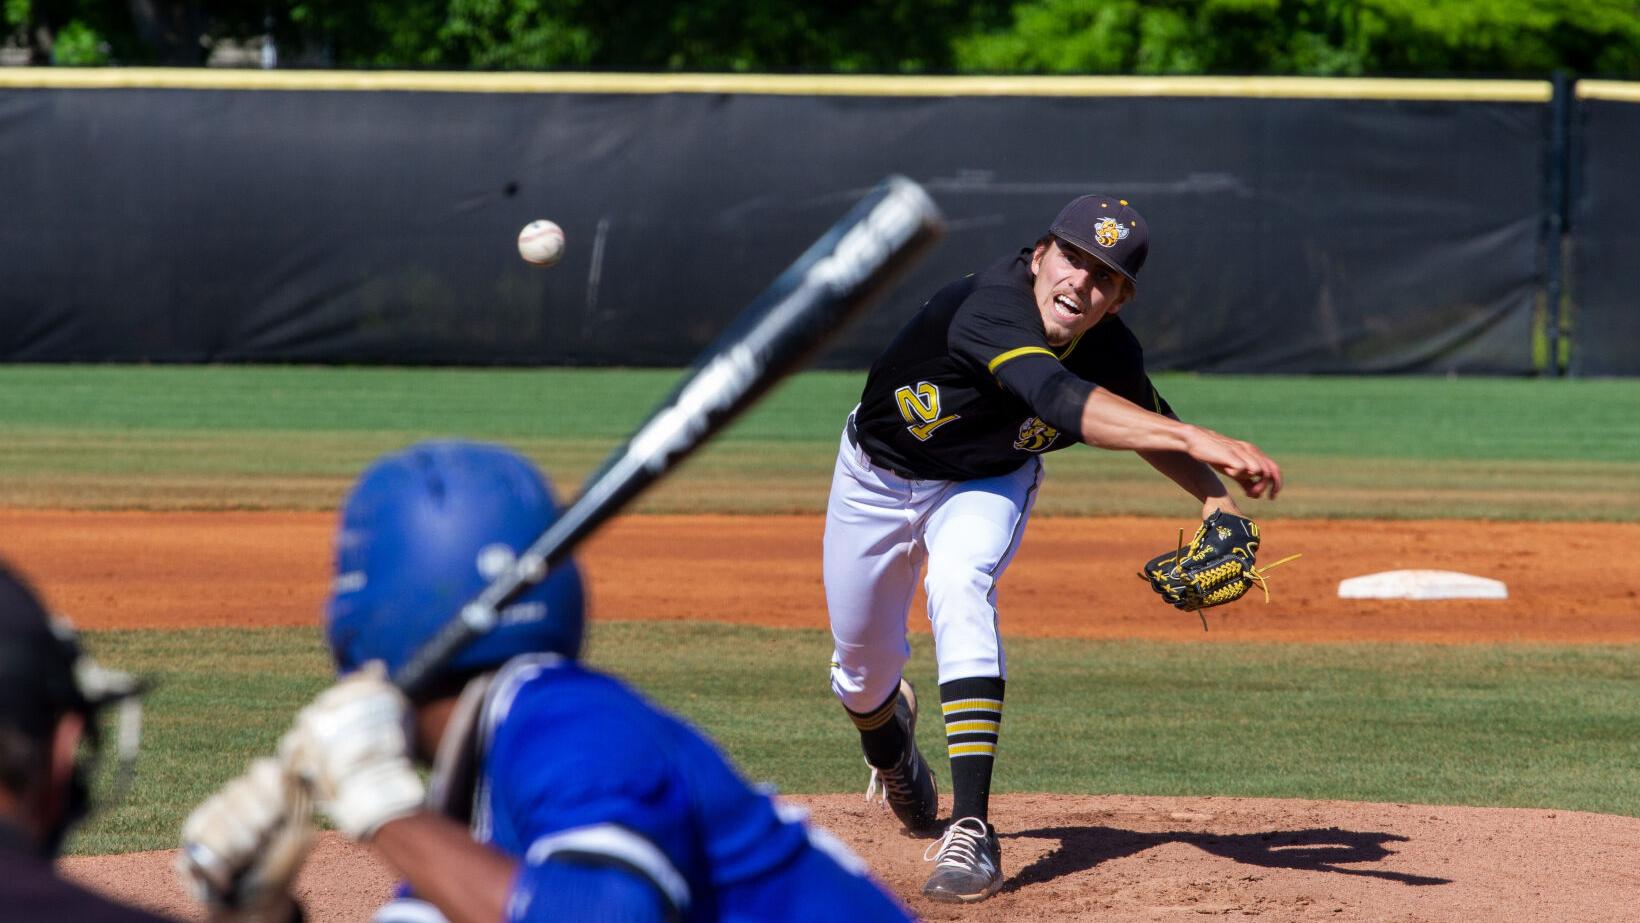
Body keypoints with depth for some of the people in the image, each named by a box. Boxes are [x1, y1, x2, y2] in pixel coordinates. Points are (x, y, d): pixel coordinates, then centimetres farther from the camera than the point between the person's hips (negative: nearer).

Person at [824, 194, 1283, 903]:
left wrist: (1212, 496, -19)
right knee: (862, 665, 12)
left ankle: (971, 831, -36)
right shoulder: (990, 306, -41)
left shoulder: (1111, 355, -24)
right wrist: (1198, 441, -70)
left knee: (960, 585, -31)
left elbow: (1148, 424, 0)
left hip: (984, 486, 1)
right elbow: (1062, 401, -58)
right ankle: (890, 742, 54)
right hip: (876, 478, -1)